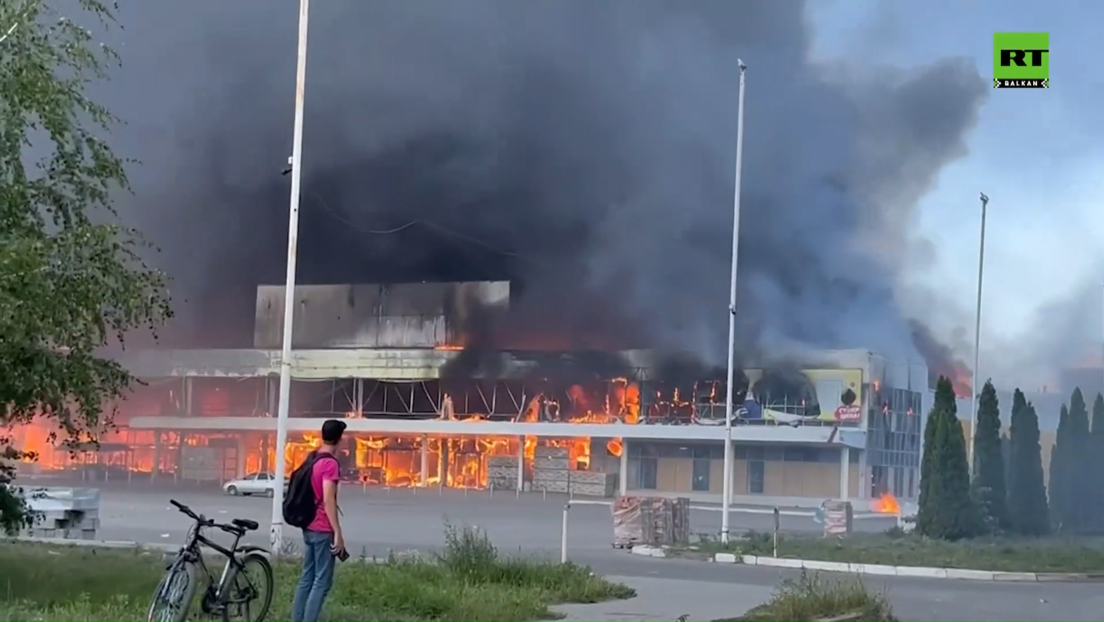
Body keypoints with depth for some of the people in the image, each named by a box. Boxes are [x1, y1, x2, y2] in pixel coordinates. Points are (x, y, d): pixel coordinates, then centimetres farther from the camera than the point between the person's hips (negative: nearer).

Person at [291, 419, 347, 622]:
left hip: (309, 527, 9)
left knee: (307, 578, 12)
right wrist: (338, 533, -19)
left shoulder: (312, 459, 11)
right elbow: (328, 500, -21)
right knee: (322, 581, -6)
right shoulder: (330, 463, -16)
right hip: (323, 530, -9)